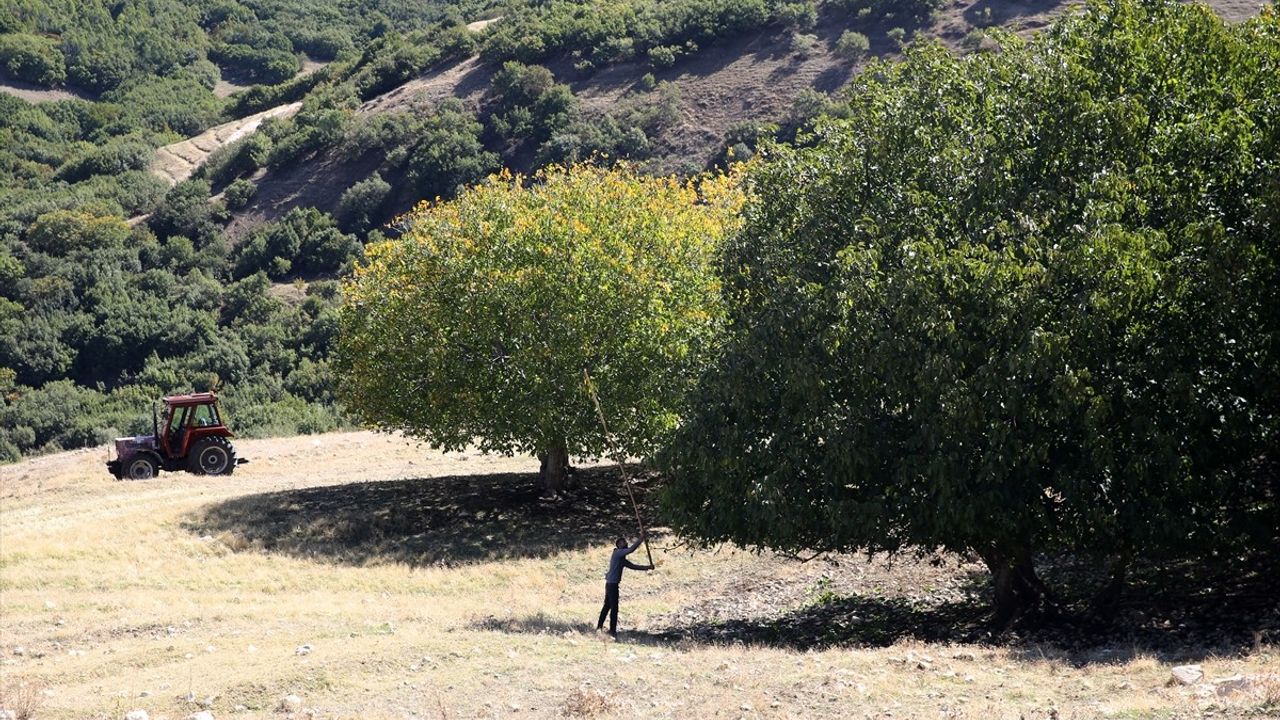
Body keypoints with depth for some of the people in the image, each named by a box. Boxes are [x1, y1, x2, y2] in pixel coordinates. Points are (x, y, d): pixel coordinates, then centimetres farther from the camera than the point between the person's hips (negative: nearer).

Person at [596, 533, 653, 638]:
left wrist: (647, 567, 14)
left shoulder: (622, 559, 18)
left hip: (611, 584, 10)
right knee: (614, 608, -8)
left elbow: (633, 566, 21)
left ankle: (599, 627, 25)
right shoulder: (617, 553, -10)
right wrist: (641, 539, -17)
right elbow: (631, 549, -24)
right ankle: (612, 631, -7)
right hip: (612, 584, -10)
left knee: (607, 606, 17)